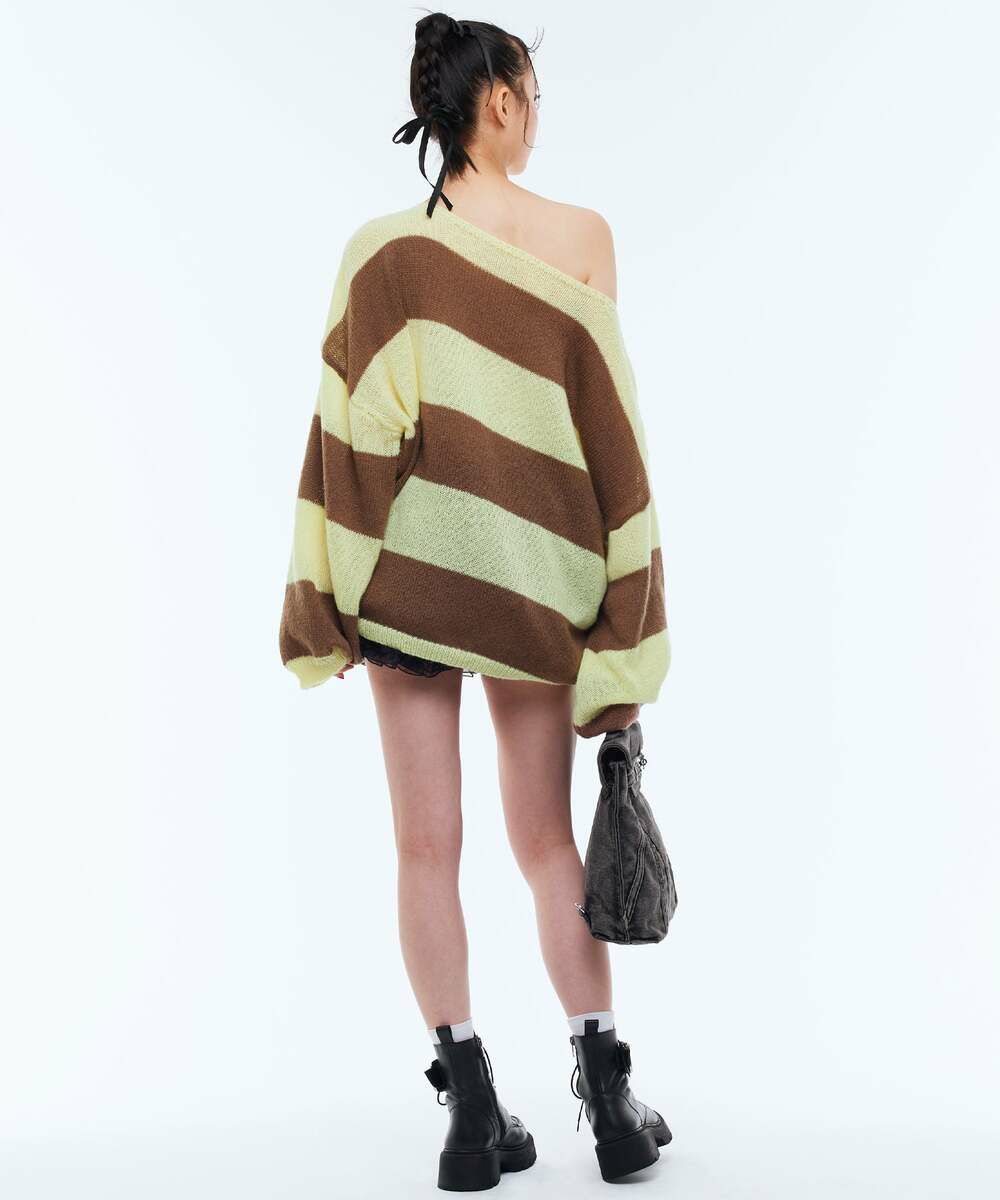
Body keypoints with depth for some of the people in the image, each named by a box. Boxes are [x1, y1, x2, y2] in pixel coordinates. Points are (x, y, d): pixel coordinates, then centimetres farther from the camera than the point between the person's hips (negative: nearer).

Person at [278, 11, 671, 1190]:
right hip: (532, 568, 0)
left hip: (405, 567, 0)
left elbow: (342, 426, -2)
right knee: (546, 838, 12)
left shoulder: (375, 248, -1)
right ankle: (609, 1100, 17)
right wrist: (624, 616, 1)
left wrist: (329, 602, 5)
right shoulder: (580, 234, -3)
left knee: (426, 845, 6)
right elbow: (606, 426, -4)